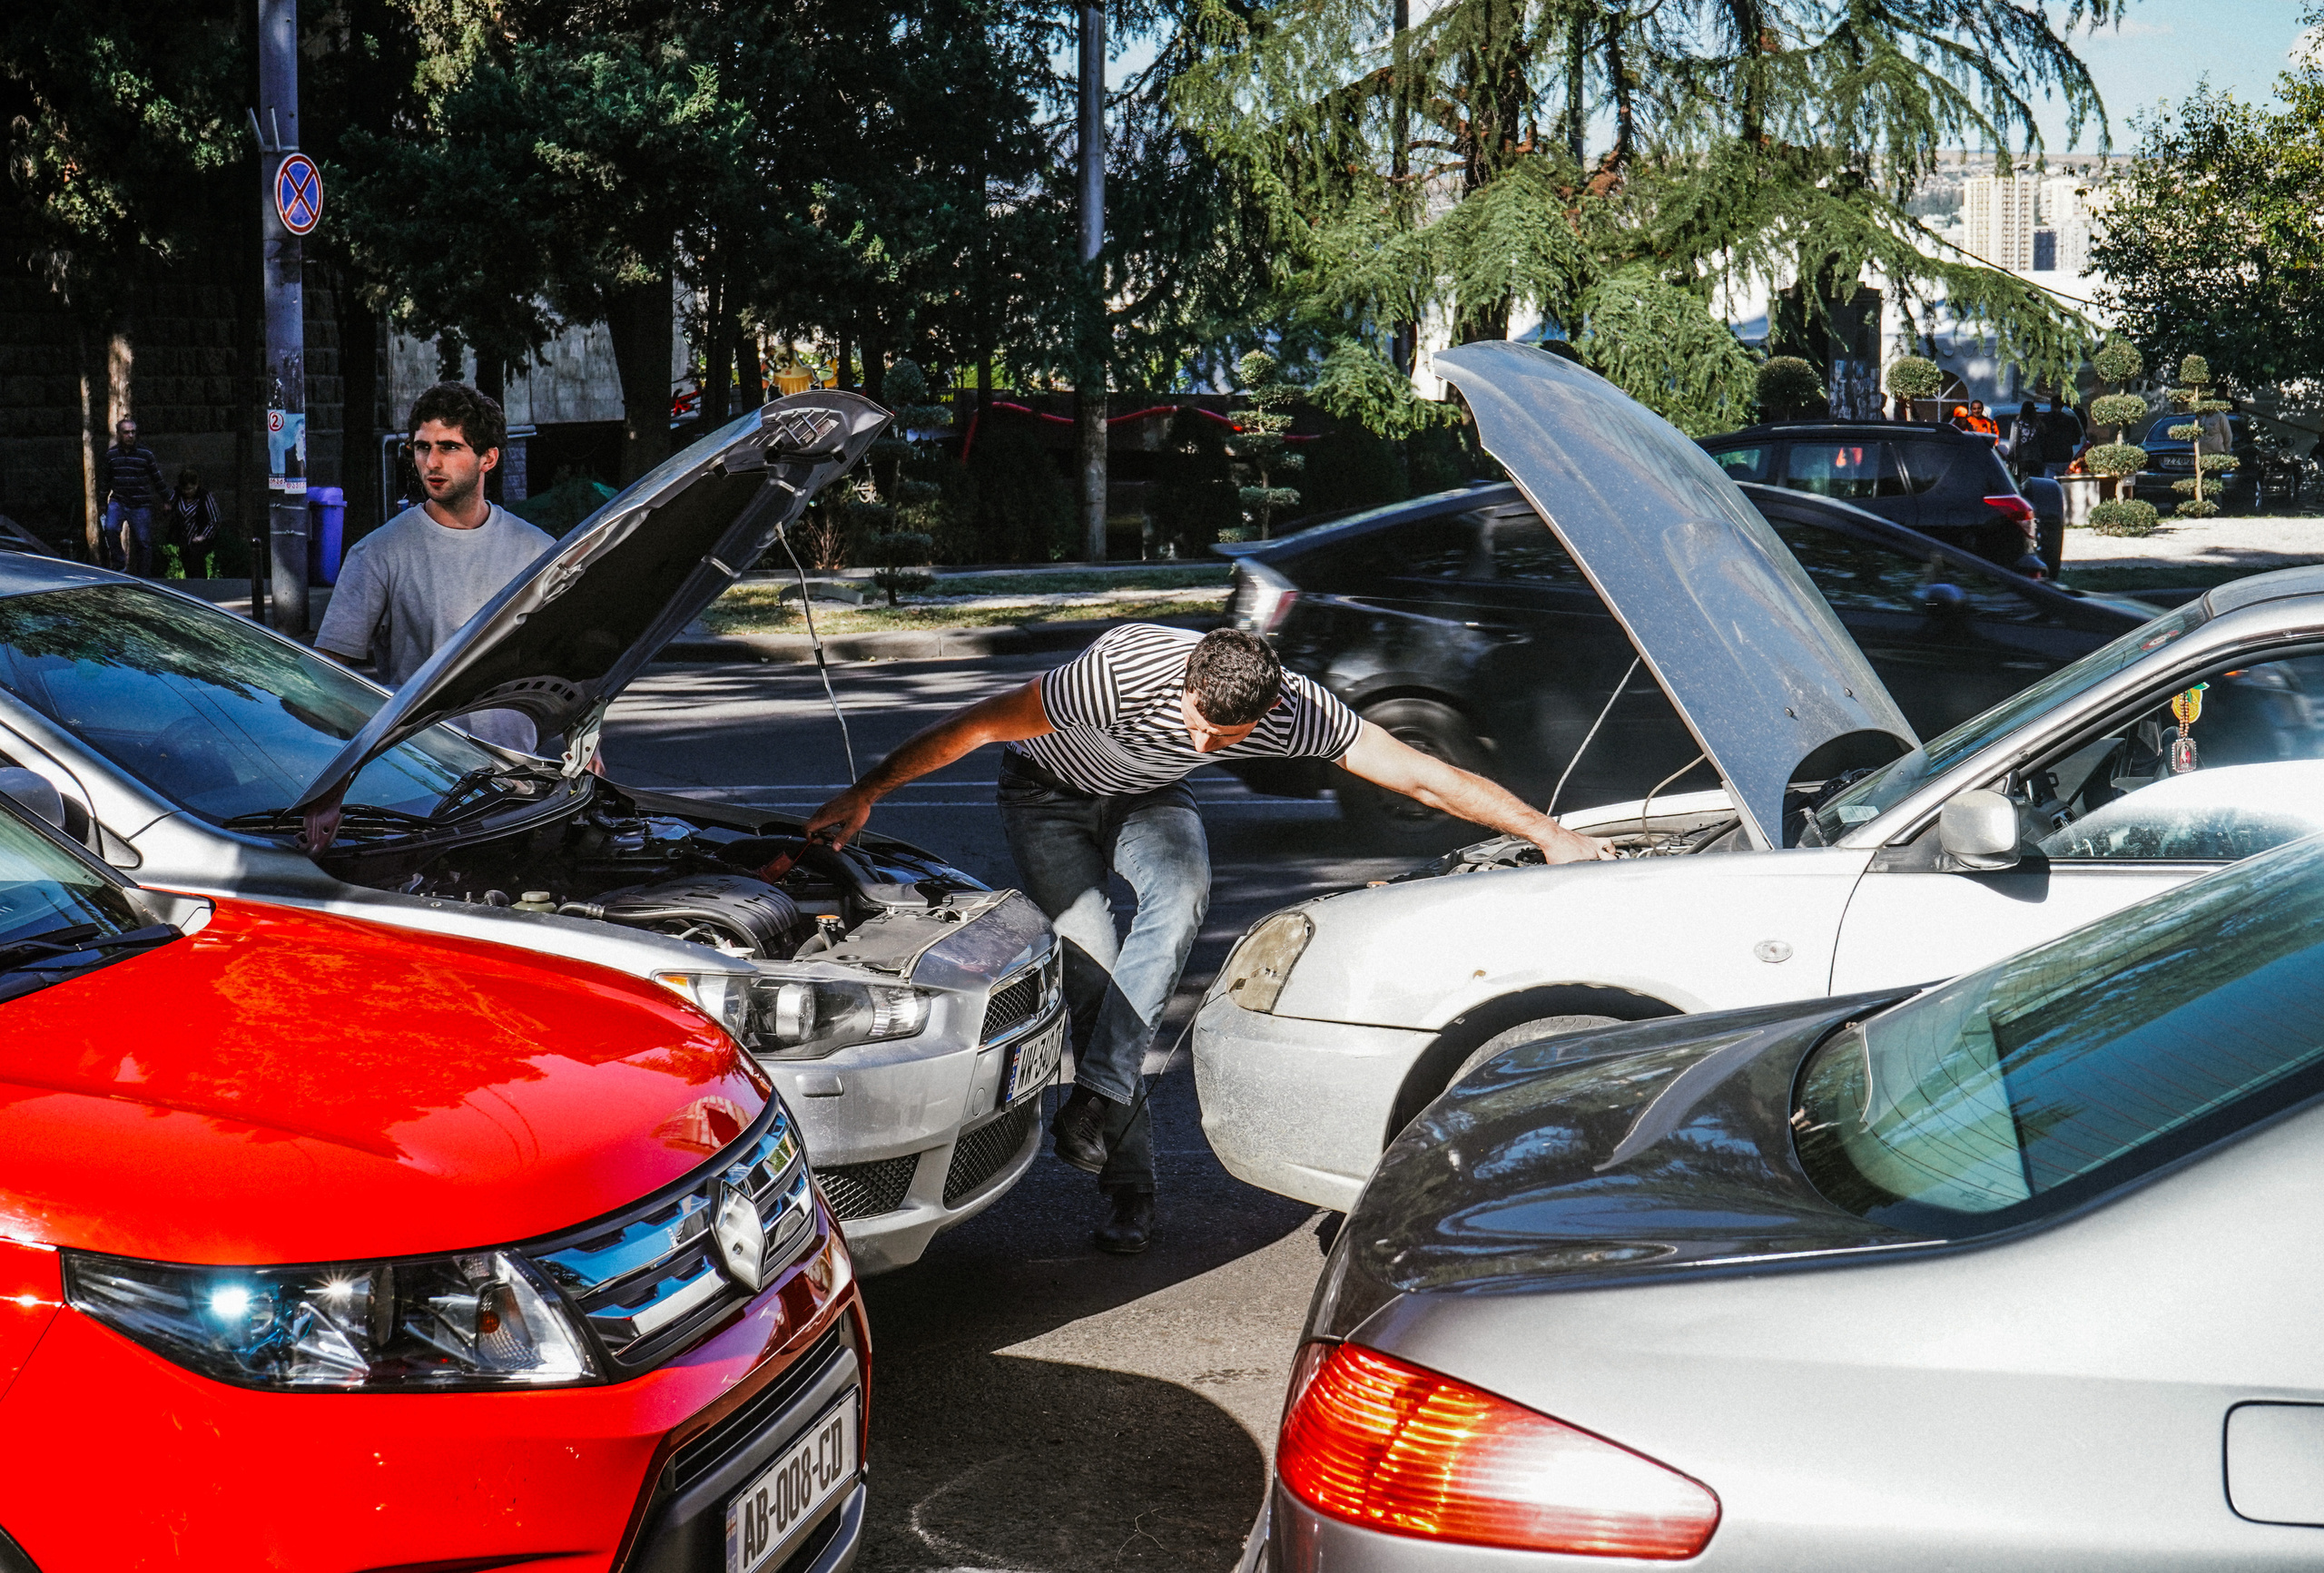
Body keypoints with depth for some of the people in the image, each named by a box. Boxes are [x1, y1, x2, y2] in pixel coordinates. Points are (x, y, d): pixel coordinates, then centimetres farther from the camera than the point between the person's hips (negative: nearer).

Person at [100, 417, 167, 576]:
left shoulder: (145, 454, -1)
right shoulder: (111, 454, 5)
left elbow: (157, 479, 7)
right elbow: (106, 481, 17)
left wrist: (166, 500, 10)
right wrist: (103, 503, 20)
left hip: (141, 505, -1)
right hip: (118, 502, 1)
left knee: (144, 541, 0)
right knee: (110, 529, -24)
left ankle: (144, 578, 10)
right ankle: (119, 564, -7)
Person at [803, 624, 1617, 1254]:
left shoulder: (1294, 711, -30)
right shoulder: (1122, 674, -41)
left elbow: (1424, 775, -24)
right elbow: (977, 725, -32)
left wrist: (1551, 835, -25)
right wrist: (864, 794, -30)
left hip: (1148, 795, 3)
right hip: (1050, 791, -3)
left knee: (1181, 893, -31)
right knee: (1092, 966, -18)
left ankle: (1096, 1099, -27)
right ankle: (1130, 1181, -8)